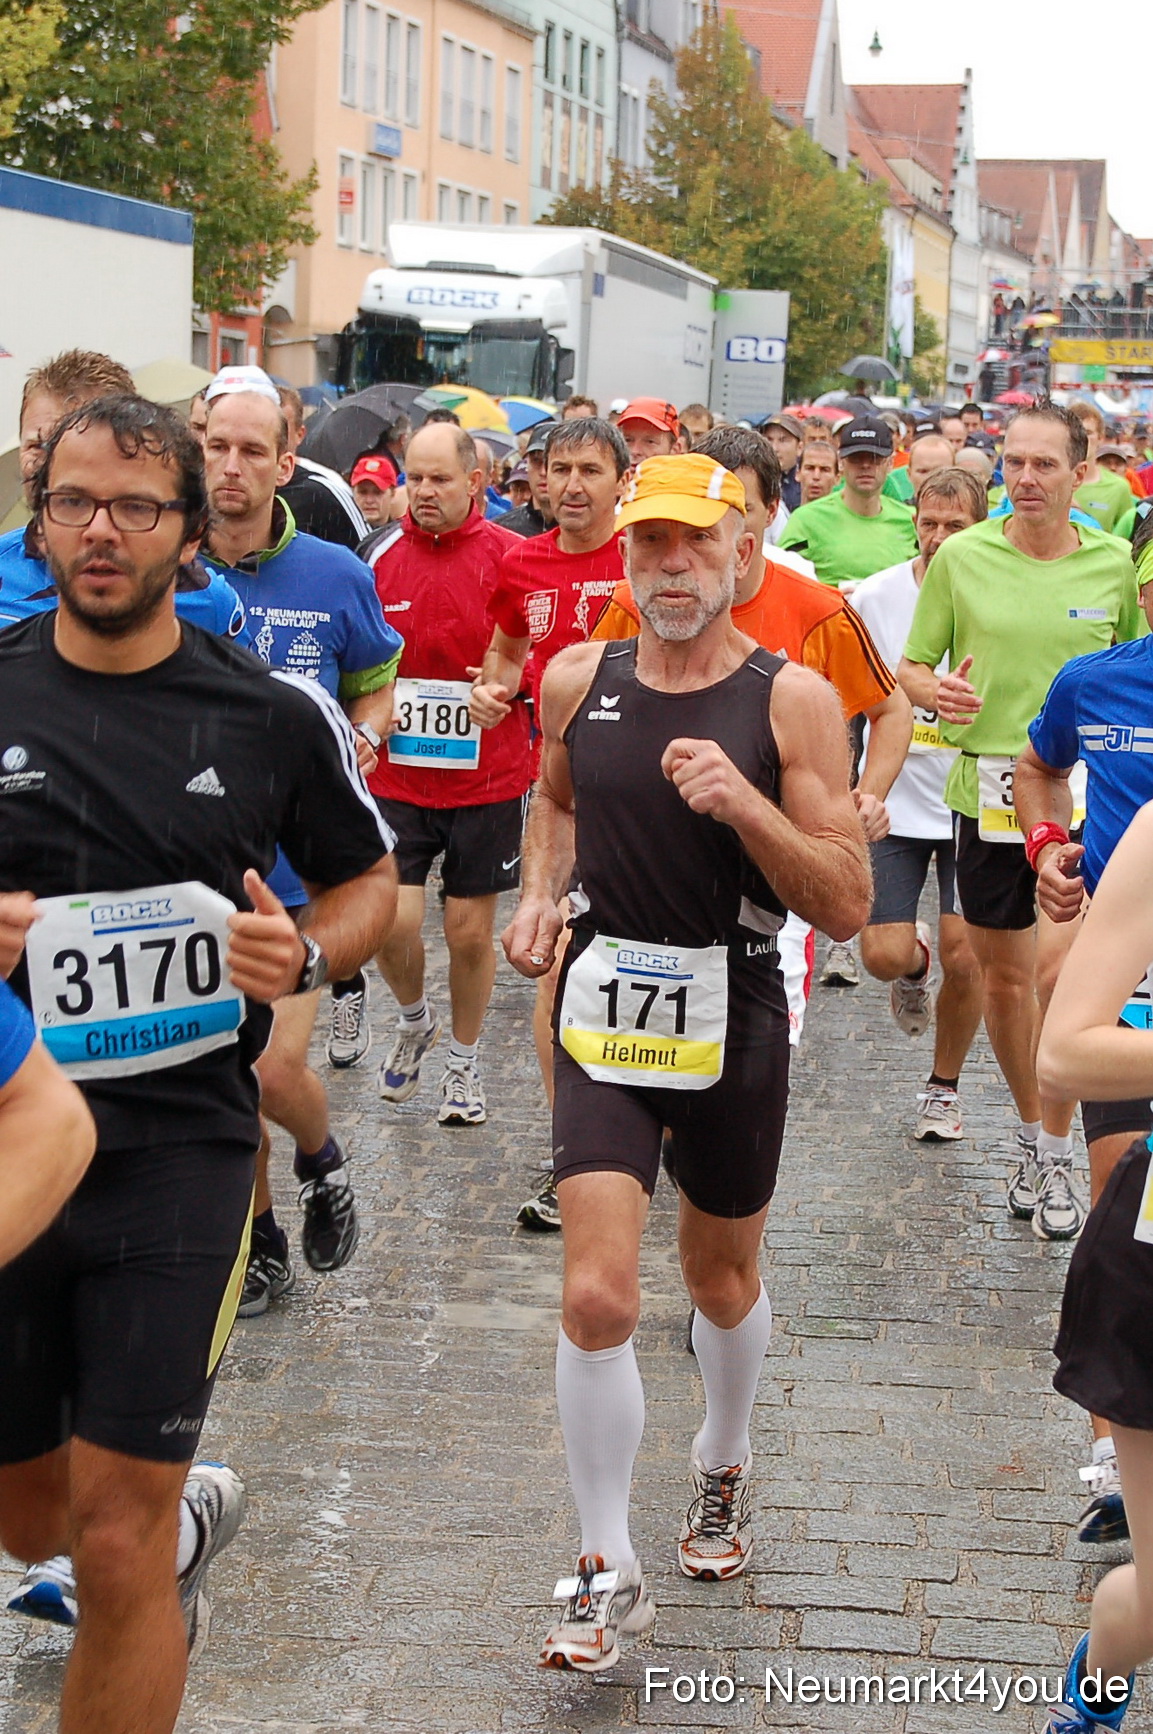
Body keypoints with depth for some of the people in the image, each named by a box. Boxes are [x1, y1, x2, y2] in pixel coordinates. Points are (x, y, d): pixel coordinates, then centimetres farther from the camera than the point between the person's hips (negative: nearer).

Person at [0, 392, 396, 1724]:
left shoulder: (276, 715, -1)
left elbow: (370, 880, 13)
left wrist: (306, 954, -8)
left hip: (177, 1152, -2)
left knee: (116, 1548, -6)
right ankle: (191, 1513, 49)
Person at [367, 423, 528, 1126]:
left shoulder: (511, 557, -5)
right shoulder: (381, 559, 2)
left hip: (486, 778, -1)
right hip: (397, 773, 2)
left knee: (471, 931, 7)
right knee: (393, 921, -8)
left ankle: (464, 1062, 29)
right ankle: (414, 1021, 24)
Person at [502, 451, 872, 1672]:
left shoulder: (792, 701, -9)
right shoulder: (577, 682, 0)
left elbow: (847, 904, -12)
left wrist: (742, 800, -25)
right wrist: (541, 893, 4)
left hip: (732, 1021, -1)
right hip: (605, 1015, 1)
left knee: (722, 1279, 19)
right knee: (597, 1298, -11)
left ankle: (724, 1465, 49)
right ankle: (606, 1569, 5)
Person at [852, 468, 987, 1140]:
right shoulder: (877, 596, -5)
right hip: (896, 802, 1)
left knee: (964, 957, -4)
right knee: (885, 955, -8)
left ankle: (945, 1086, 20)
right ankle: (917, 961, 32)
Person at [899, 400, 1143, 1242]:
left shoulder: (1113, 562, 1)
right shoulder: (961, 557, -1)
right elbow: (910, 667, 4)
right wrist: (936, 692, -18)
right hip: (989, 787, 1)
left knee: (1059, 968, -14)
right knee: (1003, 976, 12)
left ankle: (1059, 1156, 4)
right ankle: (1032, 1133, 34)